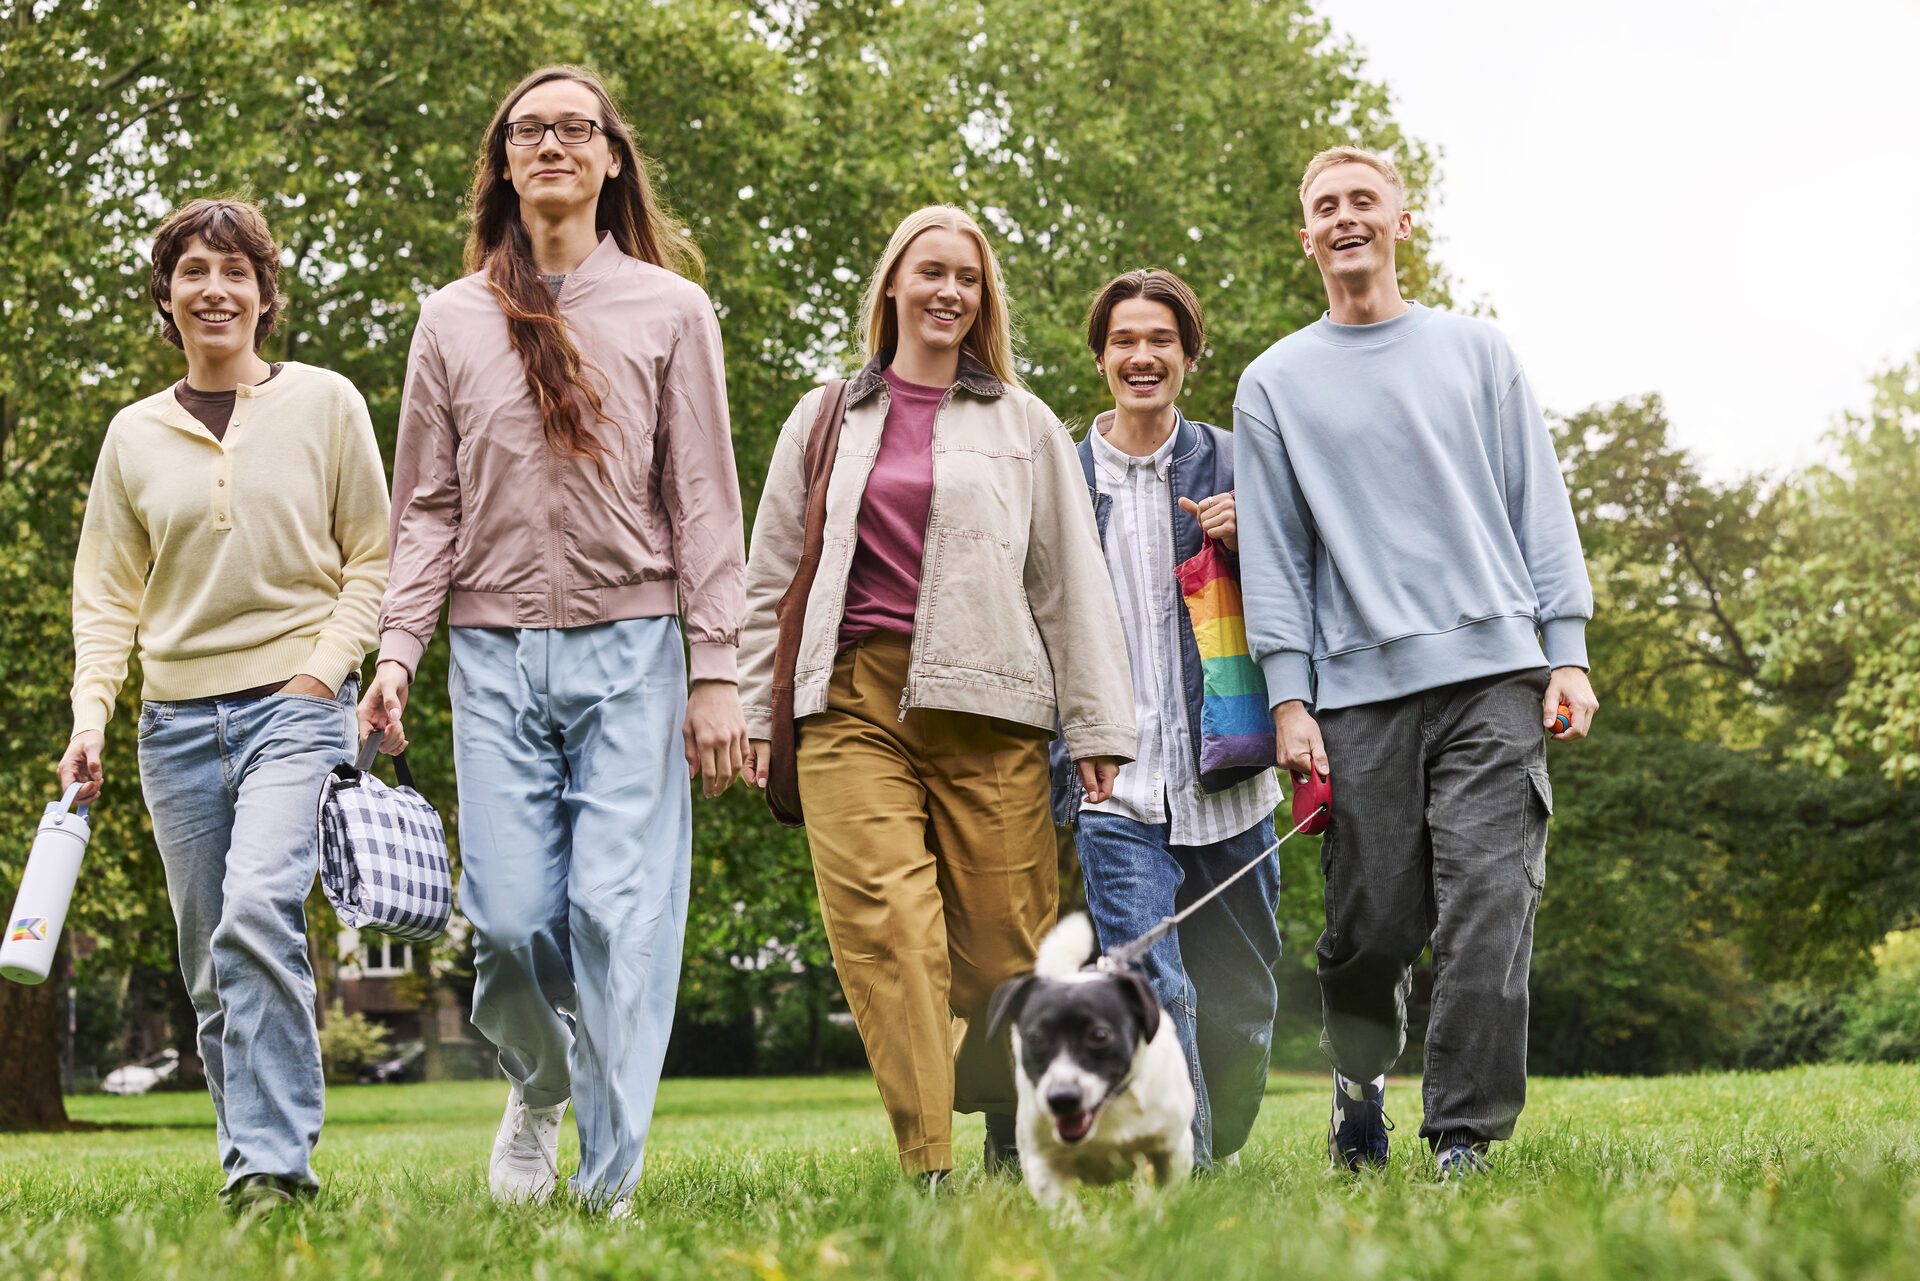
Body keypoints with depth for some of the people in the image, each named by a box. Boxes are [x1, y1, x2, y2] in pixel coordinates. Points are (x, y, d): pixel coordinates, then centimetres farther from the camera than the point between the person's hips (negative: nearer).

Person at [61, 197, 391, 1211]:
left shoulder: (325, 402, 4)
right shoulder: (134, 434, 11)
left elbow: (374, 556, 6)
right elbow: (106, 594, 12)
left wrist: (327, 669, -7)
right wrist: (90, 714, -1)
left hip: (296, 706, -4)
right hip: (178, 719, 4)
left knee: (258, 913, -24)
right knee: (212, 967, 5)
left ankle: (273, 1162, -23)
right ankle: (251, 1168, 15)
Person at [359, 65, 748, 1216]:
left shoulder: (669, 310, 7)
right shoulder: (454, 320, 12)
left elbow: (704, 501, 4)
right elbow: (428, 506, 12)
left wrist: (715, 672, -3)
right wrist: (398, 647, -1)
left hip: (631, 647, -1)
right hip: (496, 653, 2)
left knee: (620, 912, -8)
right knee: (510, 915, -5)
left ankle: (612, 1186, 0)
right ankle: (540, 1086, 27)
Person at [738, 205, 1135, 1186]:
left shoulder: (1025, 425, 16)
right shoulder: (825, 421, 18)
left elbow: (1072, 582, 12)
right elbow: (770, 578, 18)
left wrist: (1096, 726, 5)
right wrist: (750, 709, 9)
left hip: (986, 705, 0)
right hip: (851, 700, 1)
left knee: (1004, 939, -3)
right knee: (883, 923, -16)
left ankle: (1014, 1138, 19)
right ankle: (929, 1165, -19)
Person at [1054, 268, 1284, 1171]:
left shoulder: (1233, 465, 8)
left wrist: (1244, 545, -8)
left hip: (1226, 784, 2)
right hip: (1118, 786, -1)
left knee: (1239, 1010, 8)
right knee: (1152, 995, -13)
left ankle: (1216, 1157, 26)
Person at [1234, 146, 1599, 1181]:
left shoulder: (1477, 351, 15)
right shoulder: (1275, 383, 14)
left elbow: (1539, 509, 12)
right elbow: (1272, 551, 9)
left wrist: (1568, 654, 2)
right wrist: (1288, 698, -1)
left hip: (1493, 676, 0)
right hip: (1358, 686, 0)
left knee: (1488, 910, -11)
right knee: (1371, 925, -1)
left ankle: (1464, 1137, -6)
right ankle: (1361, 1079, 27)